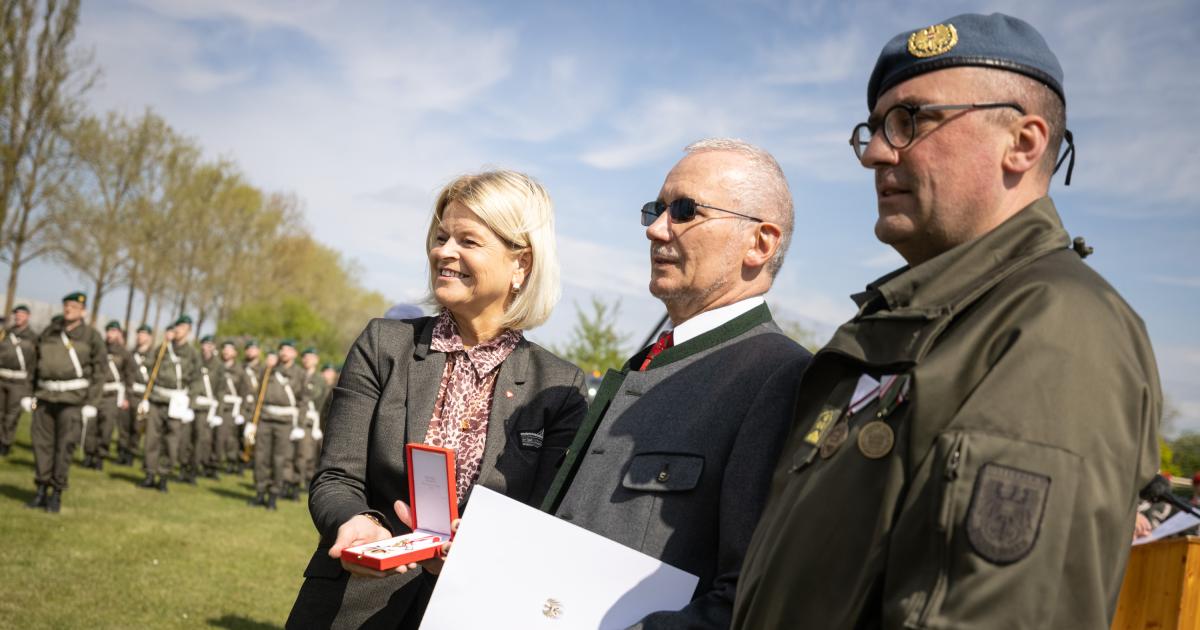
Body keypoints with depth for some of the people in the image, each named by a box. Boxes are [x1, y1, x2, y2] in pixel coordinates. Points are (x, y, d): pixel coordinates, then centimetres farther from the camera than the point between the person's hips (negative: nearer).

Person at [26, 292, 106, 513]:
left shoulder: (91, 336, -1)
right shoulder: (48, 333, 12)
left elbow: (98, 373, -3)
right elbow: (37, 365, 19)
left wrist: (92, 404, -8)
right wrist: (31, 394, 15)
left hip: (73, 399, -4)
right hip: (45, 396, 4)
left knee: (64, 447, -4)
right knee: (42, 444, 4)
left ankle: (57, 494, 6)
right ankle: (41, 490, 14)